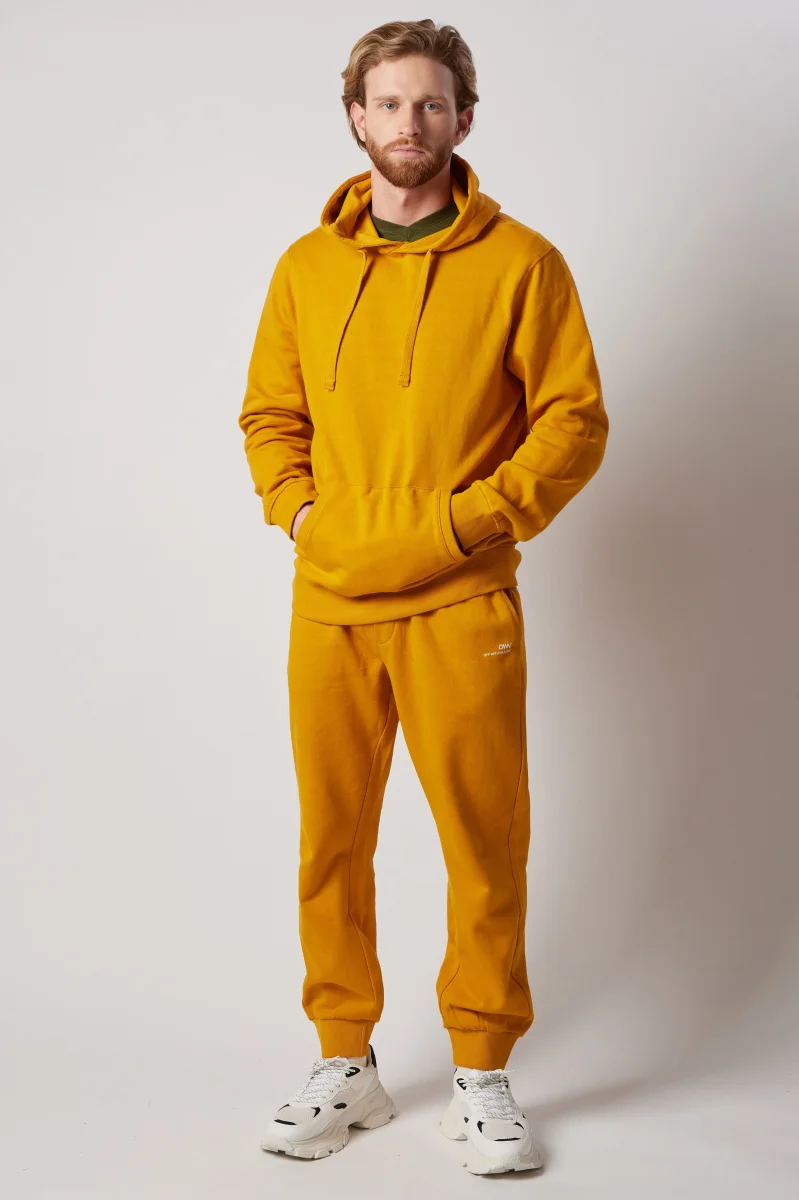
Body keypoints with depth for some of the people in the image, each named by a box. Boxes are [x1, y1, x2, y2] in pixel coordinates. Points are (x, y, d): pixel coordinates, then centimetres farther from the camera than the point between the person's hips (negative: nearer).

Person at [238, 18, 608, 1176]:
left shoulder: (519, 262, -1)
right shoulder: (307, 267, 9)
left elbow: (575, 420, -3)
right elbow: (269, 417, 15)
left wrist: (467, 521, -11)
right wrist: (301, 513, -1)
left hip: (462, 610, -3)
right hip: (329, 604, 3)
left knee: (486, 844, 2)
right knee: (331, 843, 9)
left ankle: (482, 1074, 19)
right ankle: (346, 1064, 24)